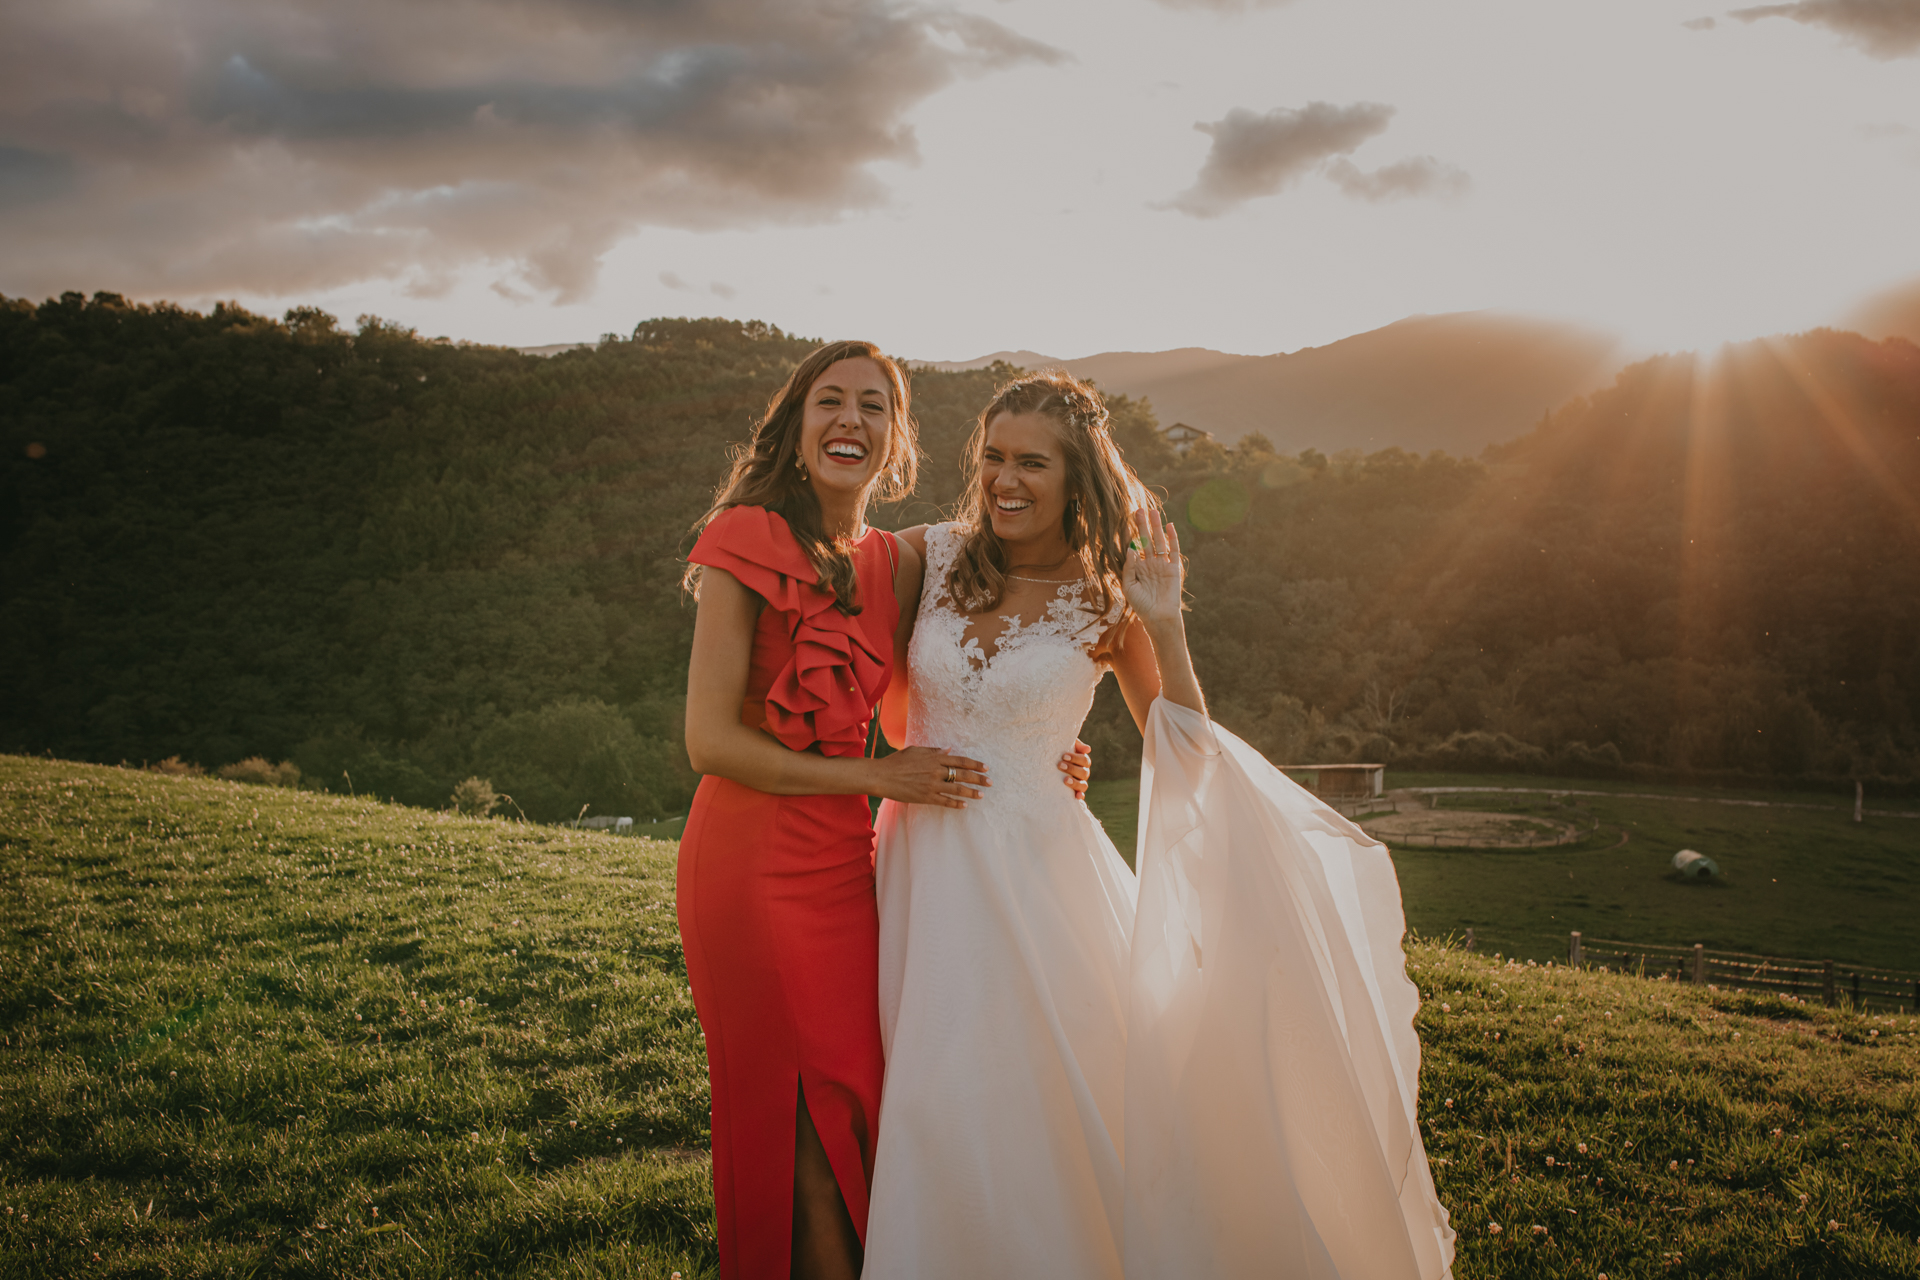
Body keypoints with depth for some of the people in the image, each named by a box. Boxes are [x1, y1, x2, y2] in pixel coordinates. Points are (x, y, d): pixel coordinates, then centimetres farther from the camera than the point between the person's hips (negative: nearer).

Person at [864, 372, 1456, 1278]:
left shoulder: (1108, 601, -3)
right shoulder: (931, 556, 0)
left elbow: (1185, 762, -3)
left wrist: (1164, 629, -12)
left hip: (1037, 871, -2)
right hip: (927, 863, 2)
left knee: (1042, 1104, 4)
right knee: (944, 1111, 10)